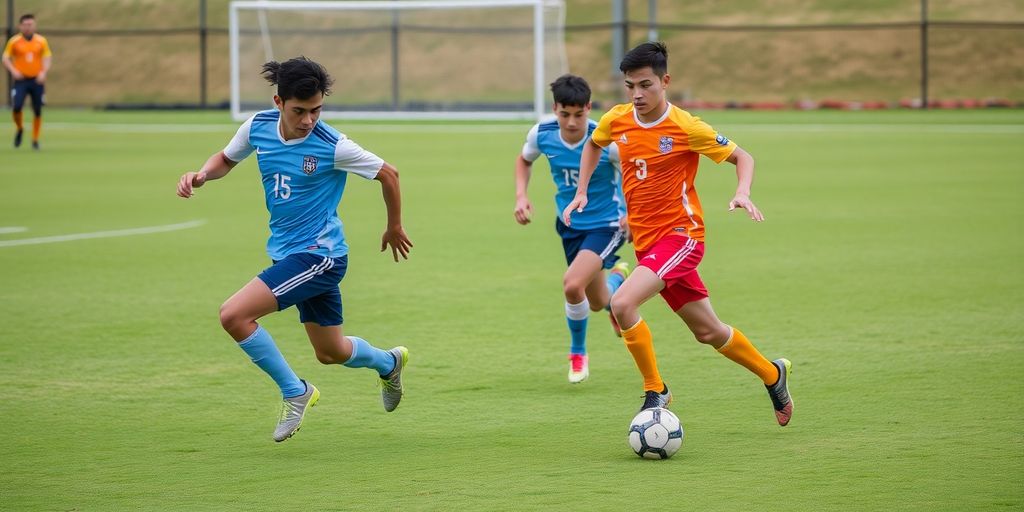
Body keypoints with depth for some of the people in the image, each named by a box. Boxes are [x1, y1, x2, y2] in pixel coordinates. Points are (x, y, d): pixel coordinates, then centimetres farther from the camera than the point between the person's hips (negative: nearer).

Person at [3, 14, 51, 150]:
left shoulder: (42, 41, 4)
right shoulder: (14, 41, 1)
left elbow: (47, 58, 5)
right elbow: (5, 58, 3)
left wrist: (43, 72, -12)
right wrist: (13, 71, -14)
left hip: (37, 80, 1)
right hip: (21, 80, -1)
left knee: (38, 111, 1)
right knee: (17, 107, -16)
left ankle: (35, 139, 15)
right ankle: (19, 129, 14)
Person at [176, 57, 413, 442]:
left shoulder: (332, 146, -20)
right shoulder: (259, 126, -4)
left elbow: (388, 174, -6)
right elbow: (227, 158, 16)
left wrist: (395, 228, 8)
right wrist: (201, 175, -6)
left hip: (318, 254, -7)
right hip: (287, 252, 7)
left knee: (234, 315, -21)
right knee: (331, 353, 21)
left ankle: (294, 392, -4)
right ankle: (388, 362, 52)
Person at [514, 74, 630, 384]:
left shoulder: (608, 141, -26)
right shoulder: (542, 134, -14)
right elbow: (524, 160, 10)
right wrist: (521, 196, -5)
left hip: (605, 224, -5)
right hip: (570, 224, 5)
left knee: (573, 285, -25)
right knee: (597, 303, 14)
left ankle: (578, 353, 5)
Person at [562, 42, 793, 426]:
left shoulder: (686, 128, -14)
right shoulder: (617, 120, 0)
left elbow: (742, 157, -2)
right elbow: (593, 144, 24)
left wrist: (742, 193, -21)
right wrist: (581, 192, 13)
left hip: (680, 235, -6)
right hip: (646, 242, 6)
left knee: (622, 303, -26)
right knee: (707, 331, 14)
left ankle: (655, 391, -9)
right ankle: (773, 374, 37)